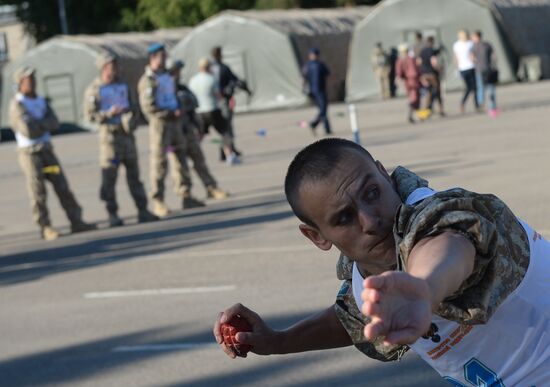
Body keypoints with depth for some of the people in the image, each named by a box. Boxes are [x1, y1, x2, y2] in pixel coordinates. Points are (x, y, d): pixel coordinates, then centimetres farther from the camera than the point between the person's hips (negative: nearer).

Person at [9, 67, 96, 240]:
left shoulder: (42, 101, 14)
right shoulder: (17, 104, -9)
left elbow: (54, 123, 1)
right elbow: (27, 129, -21)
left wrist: (38, 125, -14)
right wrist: (45, 124, -6)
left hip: (47, 151, 6)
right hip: (29, 153, -6)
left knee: (62, 187, 2)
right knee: (38, 192, -5)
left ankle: (76, 222, 5)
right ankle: (45, 228, 0)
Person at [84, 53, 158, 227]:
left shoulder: (123, 86, 14)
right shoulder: (94, 90, -4)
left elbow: (132, 107, 21)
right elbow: (90, 114, -8)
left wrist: (132, 118, 1)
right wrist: (109, 113, -20)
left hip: (127, 133, 5)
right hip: (109, 134, -5)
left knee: (134, 173, 7)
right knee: (109, 176, -4)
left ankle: (143, 211, 10)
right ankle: (112, 215, 2)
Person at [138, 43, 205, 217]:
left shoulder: (167, 76, 16)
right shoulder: (148, 80, -10)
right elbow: (148, 108, -16)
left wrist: (178, 110, 6)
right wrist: (171, 113, -17)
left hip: (175, 122, 8)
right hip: (159, 124, -8)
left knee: (181, 159, 8)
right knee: (159, 162, -5)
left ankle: (185, 197, 14)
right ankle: (158, 202, 0)